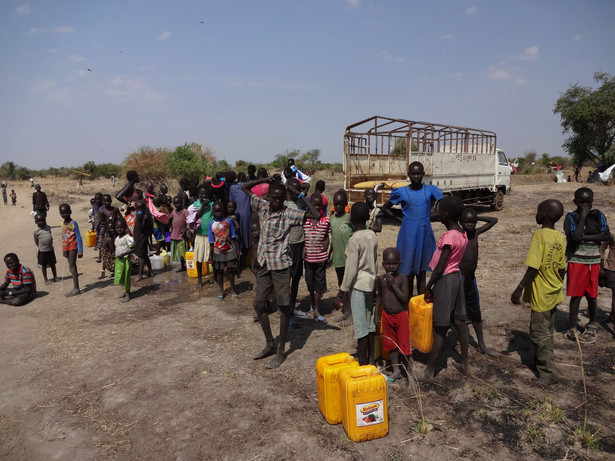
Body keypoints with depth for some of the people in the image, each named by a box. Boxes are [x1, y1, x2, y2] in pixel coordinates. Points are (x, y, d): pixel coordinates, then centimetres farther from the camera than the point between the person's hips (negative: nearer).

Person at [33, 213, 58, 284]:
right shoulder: (36, 231, -10)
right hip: (43, 251, -4)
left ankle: (55, 277, 25)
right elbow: (36, 242, 1)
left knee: (52, 264, 13)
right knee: (44, 266, 7)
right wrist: (41, 247, 9)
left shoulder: (48, 228, 3)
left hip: (51, 250, 4)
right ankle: (45, 279, 18)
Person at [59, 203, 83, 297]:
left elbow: (78, 237, -13)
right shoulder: (63, 222, 9)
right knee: (72, 267, 10)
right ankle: (76, 288, 16)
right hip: (66, 247, 8)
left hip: (73, 247, -8)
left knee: (72, 267, -8)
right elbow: (63, 236, 16)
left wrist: (80, 251, -16)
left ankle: (76, 289, -4)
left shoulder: (73, 223, -12)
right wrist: (64, 250, 18)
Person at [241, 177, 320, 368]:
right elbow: (244, 187, 11)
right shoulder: (262, 206, 3)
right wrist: (262, 180, -4)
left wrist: (299, 195, -15)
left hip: (281, 265, -5)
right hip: (264, 263, 5)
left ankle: (281, 351, 15)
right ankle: (270, 344, 27)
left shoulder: (289, 213, -10)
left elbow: (316, 215, -19)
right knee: (259, 304, 11)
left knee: (283, 306, 2)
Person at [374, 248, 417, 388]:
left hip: (401, 315, -4)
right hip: (387, 316, 4)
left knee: (404, 345, 2)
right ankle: (396, 371, 32)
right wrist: (376, 314, 7)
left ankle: (410, 374, 17)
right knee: (391, 344, 16)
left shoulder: (402, 278, -12)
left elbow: (405, 298, -19)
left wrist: (393, 285, -26)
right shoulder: (380, 279, -1)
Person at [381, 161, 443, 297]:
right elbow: (385, 208, 8)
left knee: (422, 273, 10)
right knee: (409, 273, 4)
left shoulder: (430, 190, 1)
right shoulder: (401, 192, -2)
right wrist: (399, 219, 0)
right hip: (408, 236, -1)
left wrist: (430, 216, 3)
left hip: (425, 236, 2)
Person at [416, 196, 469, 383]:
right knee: (460, 321, 16)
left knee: (440, 328, -2)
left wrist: (428, 287, -8)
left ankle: (429, 372, 7)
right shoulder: (462, 234, 5)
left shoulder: (449, 236, -21)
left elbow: (440, 267, -19)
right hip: (457, 277, 9)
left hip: (445, 280, -9)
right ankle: (465, 364, 28)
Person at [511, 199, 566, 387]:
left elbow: (533, 267, -25)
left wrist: (519, 289, -19)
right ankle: (542, 360, 38)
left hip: (541, 296, -8)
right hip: (554, 294, 8)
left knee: (540, 335, 5)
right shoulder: (560, 238, 2)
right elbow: (562, 268, 8)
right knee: (547, 333, 22)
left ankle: (549, 374, 13)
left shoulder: (539, 235, -20)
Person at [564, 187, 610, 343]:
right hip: (577, 261, -3)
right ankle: (572, 329, 10)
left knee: (592, 295, 12)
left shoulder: (597, 215, 2)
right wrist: (583, 216, -20)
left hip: (594, 261, 3)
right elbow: (576, 237, -24)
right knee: (576, 295, 1)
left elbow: (607, 235, -8)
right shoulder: (571, 217, -9)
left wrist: (584, 237, -16)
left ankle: (592, 325, 32)